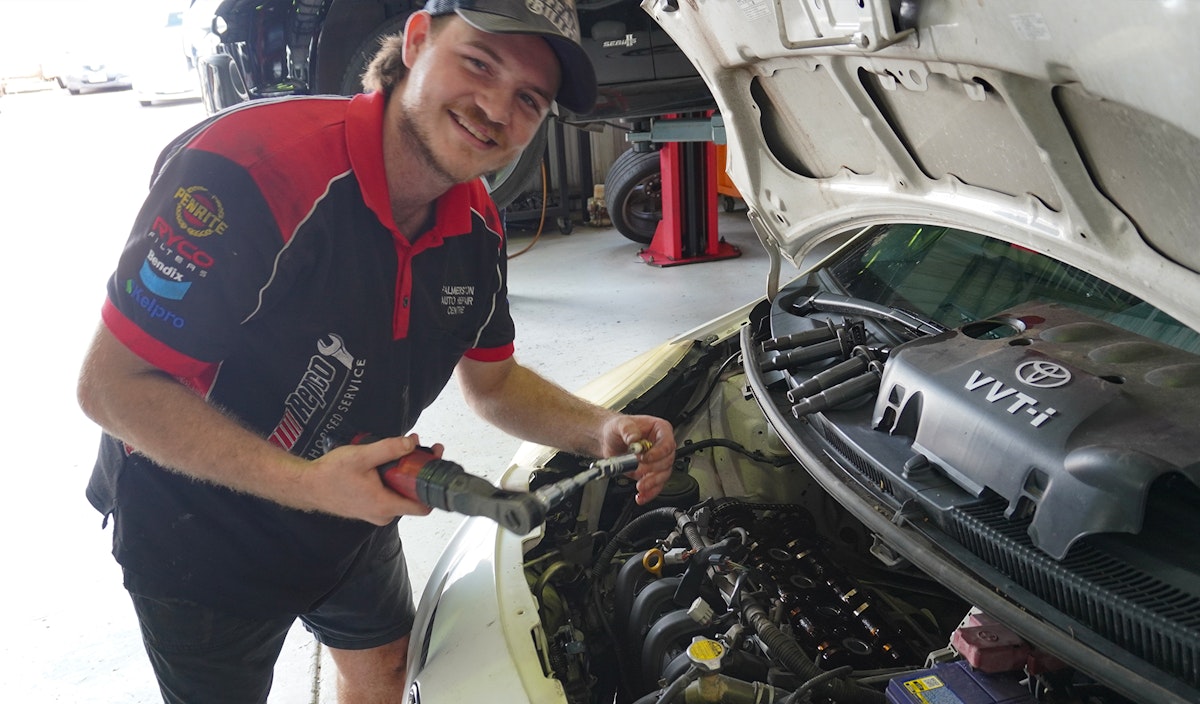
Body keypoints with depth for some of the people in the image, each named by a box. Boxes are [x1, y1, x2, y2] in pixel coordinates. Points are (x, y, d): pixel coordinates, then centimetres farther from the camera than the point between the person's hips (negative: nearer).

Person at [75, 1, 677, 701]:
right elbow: (111, 385, -29)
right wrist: (304, 482, -37)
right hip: (200, 538, -5)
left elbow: (492, 382, 3)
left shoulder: (477, 226, -11)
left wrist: (604, 431, -16)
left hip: (352, 510, 6)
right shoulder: (245, 168, -34)